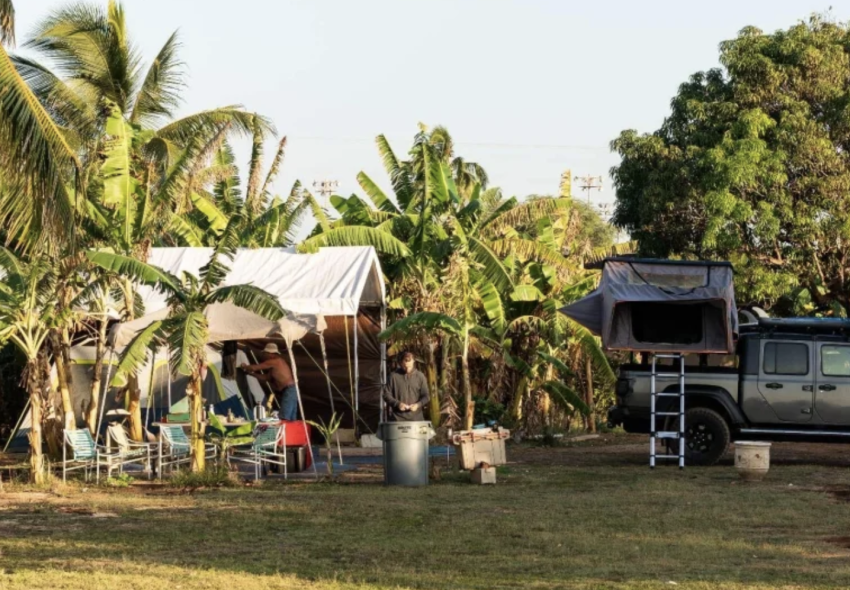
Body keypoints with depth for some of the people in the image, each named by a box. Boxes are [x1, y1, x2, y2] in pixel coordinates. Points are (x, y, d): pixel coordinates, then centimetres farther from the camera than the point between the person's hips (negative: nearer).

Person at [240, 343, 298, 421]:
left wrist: (244, 367, 16)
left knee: (284, 420, -17)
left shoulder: (274, 361, -9)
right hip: (290, 390, 10)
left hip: (289, 390, -10)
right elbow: (265, 378, 28)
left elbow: (255, 368, -4)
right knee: (291, 420, 7)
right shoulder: (277, 362, 22)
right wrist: (250, 373, 27)